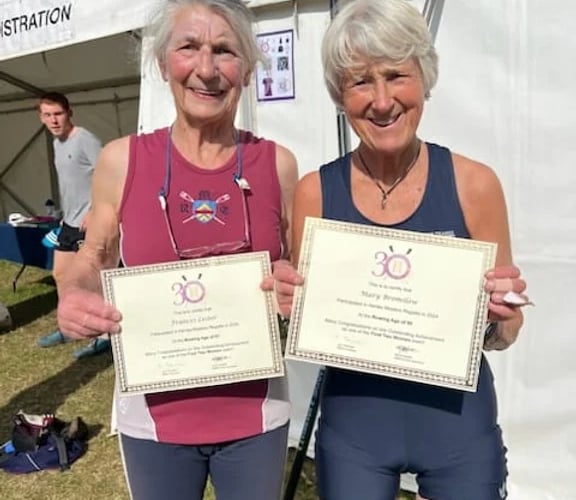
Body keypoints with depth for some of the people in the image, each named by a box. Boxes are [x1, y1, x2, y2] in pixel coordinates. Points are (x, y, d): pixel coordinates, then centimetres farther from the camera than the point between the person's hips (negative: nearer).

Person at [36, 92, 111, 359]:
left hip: (89, 223, -10)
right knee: (60, 274, 17)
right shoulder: (57, 143, 13)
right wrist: (66, 214, 20)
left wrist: (94, 212, -23)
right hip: (70, 222, 10)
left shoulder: (85, 140, -16)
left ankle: (105, 336, 6)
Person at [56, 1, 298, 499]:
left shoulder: (277, 163, -6)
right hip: (154, 415, 0)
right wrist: (75, 298, -15)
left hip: (255, 414, 1)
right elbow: (93, 260, 6)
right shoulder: (121, 160, -8)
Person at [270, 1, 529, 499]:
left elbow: (500, 336, -1)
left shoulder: (474, 183, -11)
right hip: (352, 426, 1)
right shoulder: (314, 191, -10)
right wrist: (289, 303, -19)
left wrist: (501, 314, -21)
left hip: (457, 423, 0)